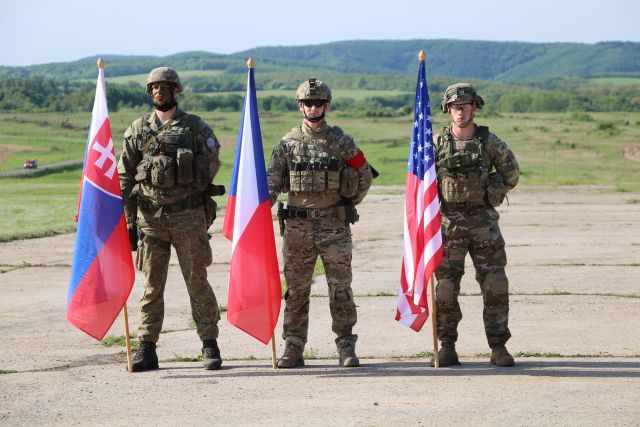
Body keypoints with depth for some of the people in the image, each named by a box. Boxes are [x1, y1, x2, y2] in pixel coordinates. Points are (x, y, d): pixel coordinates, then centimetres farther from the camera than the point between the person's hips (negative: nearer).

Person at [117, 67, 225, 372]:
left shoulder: (195, 127, 3)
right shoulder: (137, 130, 8)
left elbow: (211, 164, 7)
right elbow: (125, 178, 8)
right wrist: (129, 221, 3)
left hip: (188, 214, -2)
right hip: (149, 217, 2)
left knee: (197, 281, 0)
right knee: (152, 285, 4)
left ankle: (210, 346, 5)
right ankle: (146, 349, 8)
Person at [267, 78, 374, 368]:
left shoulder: (341, 142, 2)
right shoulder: (287, 143, 6)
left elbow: (364, 177, 10)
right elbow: (272, 178, 2)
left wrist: (346, 207, 8)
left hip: (334, 226, -1)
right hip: (297, 226, 1)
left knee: (340, 289, 0)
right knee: (296, 290, 5)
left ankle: (346, 347, 8)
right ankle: (293, 348, 11)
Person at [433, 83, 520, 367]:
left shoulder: (489, 142, 0)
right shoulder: (437, 144, 0)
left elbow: (511, 174, 14)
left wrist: (490, 194, 12)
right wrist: (435, 202, 7)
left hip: (483, 221, 0)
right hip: (448, 223, 0)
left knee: (495, 284, -4)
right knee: (446, 287, 2)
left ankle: (498, 347, 3)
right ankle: (447, 347, 11)